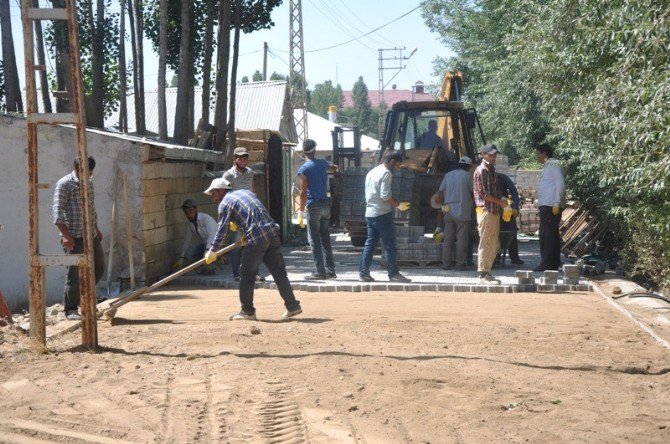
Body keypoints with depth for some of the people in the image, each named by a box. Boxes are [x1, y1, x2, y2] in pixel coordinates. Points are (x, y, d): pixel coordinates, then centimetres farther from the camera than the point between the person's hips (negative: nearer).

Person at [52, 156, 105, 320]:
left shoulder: (88, 183, 15)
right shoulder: (64, 184, -10)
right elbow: (57, 211, -15)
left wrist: (97, 228, 23)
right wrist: (66, 235, -21)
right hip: (74, 237, -8)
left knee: (99, 267, 12)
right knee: (75, 273, -4)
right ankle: (71, 310, 6)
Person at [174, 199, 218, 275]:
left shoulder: (206, 218, -23)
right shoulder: (190, 225, 0)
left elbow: (212, 235, -36)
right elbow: (186, 241, 5)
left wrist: (207, 251, -50)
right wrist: (181, 259, -2)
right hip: (204, 245, 7)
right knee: (188, 253, -14)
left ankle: (209, 267, -14)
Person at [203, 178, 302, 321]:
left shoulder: (225, 203, 1)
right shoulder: (246, 192, 23)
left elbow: (222, 230, -2)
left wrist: (212, 251, 6)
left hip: (256, 240, -7)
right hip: (272, 234, 7)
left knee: (247, 276, 5)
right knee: (279, 272, 10)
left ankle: (247, 311, 12)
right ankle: (293, 306, 10)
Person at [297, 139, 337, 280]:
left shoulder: (303, 169, -10)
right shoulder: (323, 164, 8)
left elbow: (303, 192, -13)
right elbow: (331, 166, 35)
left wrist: (301, 211, -8)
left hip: (313, 206, -6)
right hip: (326, 204, 6)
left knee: (314, 241, -2)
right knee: (325, 239, 11)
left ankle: (319, 272, -4)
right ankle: (330, 270, 11)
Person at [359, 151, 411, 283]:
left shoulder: (371, 172, 18)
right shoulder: (386, 173, -11)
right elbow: (385, 195, -20)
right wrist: (398, 205, -9)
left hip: (369, 214, 9)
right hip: (383, 214, -8)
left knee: (370, 244, 9)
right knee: (390, 245, -2)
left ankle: (363, 273, 7)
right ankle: (393, 274, 0)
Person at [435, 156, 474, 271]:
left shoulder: (448, 175, 10)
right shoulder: (467, 175, -3)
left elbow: (440, 192, 9)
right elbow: (473, 192, 3)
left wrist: (443, 205, 19)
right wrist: (473, 202, 22)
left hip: (449, 211, 5)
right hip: (462, 212, -5)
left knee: (448, 238, 8)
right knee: (462, 239, -1)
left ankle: (446, 263, 8)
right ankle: (461, 264, -1)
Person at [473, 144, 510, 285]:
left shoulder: (492, 170, 19)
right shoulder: (481, 171, -10)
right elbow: (483, 193, -16)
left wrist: (502, 202, 9)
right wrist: (500, 202, -14)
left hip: (495, 211, 9)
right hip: (485, 210, -9)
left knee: (493, 244, 11)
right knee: (485, 243, -7)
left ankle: (487, 272, 17)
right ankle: (483, 275, -5)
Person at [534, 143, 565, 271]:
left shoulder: (553, 165, -9)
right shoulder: (548, 165, 21)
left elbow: (560, 184, -16)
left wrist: (556, 204, -21)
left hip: (550, 206, -10)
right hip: (546, 206, 10)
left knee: (546, 234, -10)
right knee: (552, 234, 10)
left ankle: (547, 264, -11)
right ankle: (554, 263, 13)